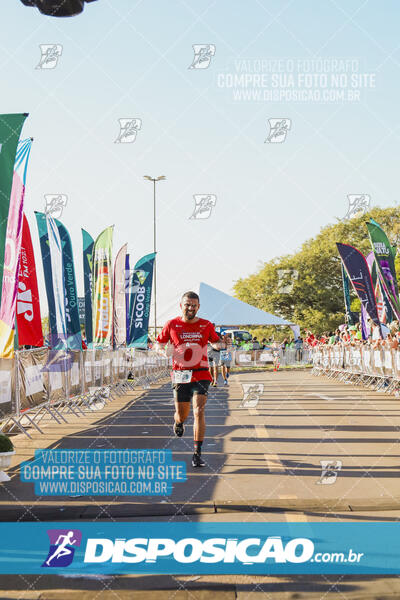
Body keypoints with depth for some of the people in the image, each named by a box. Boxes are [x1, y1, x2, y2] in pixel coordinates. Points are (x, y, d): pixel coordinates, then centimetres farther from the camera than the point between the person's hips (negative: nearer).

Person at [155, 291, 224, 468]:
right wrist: (164, 351, -12)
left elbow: (216, 341, 18)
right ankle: (178, 422, 49)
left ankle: (197, 454, -11)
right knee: (182, 414, 8)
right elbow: (158, 343, 11)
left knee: (199, 411, -15)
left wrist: (218, 345, -6)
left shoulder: (206, 325, 3)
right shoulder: (172, 325, 1)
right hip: (180, 375, 1)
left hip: (200, 375, 0)